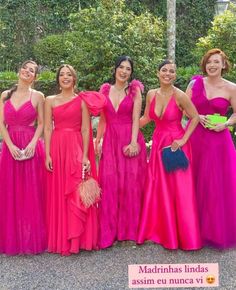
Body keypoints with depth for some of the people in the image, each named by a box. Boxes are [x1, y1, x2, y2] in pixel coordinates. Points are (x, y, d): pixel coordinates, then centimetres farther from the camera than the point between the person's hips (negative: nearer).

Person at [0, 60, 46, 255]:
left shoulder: (38, 96, 2)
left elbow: (41, 123, 1)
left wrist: (32, 143, -14)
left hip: (31, 147, -2)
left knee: (31, 193, 0)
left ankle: (32, 238, 13)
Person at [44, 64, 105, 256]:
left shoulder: (82, 101, 4)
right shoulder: (50, 101, 9)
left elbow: (85, 130, -1)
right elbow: (47, 129, 5)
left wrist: (85, 156, -10)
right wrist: (47, 155, -4)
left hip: (77, 149, -2)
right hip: (57, 149, 2)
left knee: (78, 193, -1)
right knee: (58, 194, 5)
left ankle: (78, 238, 11)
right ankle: (60, 239, 16)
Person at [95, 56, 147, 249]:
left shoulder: (135, 90, 3)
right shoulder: (105, 90, 11)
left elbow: (136, 119, -5)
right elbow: (103, 119, 13)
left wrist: (133, 142, -15)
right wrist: (97, 141, 5)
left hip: (130, 140, -2)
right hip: (110, 141, 2)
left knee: (131, 183, 1)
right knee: (109, 184, 0)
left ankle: (129, 228, 16)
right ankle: (109, 231, 10)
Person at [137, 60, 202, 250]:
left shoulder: (179, 95, -14)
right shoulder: (151, 94, 2)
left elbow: (195, 117, -7)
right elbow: (146, 118, 14)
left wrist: (183, 140, -12)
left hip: (176, 145, -5)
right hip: (158, 143, 5)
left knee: (179, 190, 2)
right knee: (157, 189, 9)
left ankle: (182, 235, 18)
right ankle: (160, 230, 25)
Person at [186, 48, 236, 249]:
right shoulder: (195, 83, 3)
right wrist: (199, 117, -10)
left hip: (218, 140, -1)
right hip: (195, 138, 1)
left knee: (218, 183, 1)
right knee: (194, 182, 5)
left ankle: (216, 229, 18)